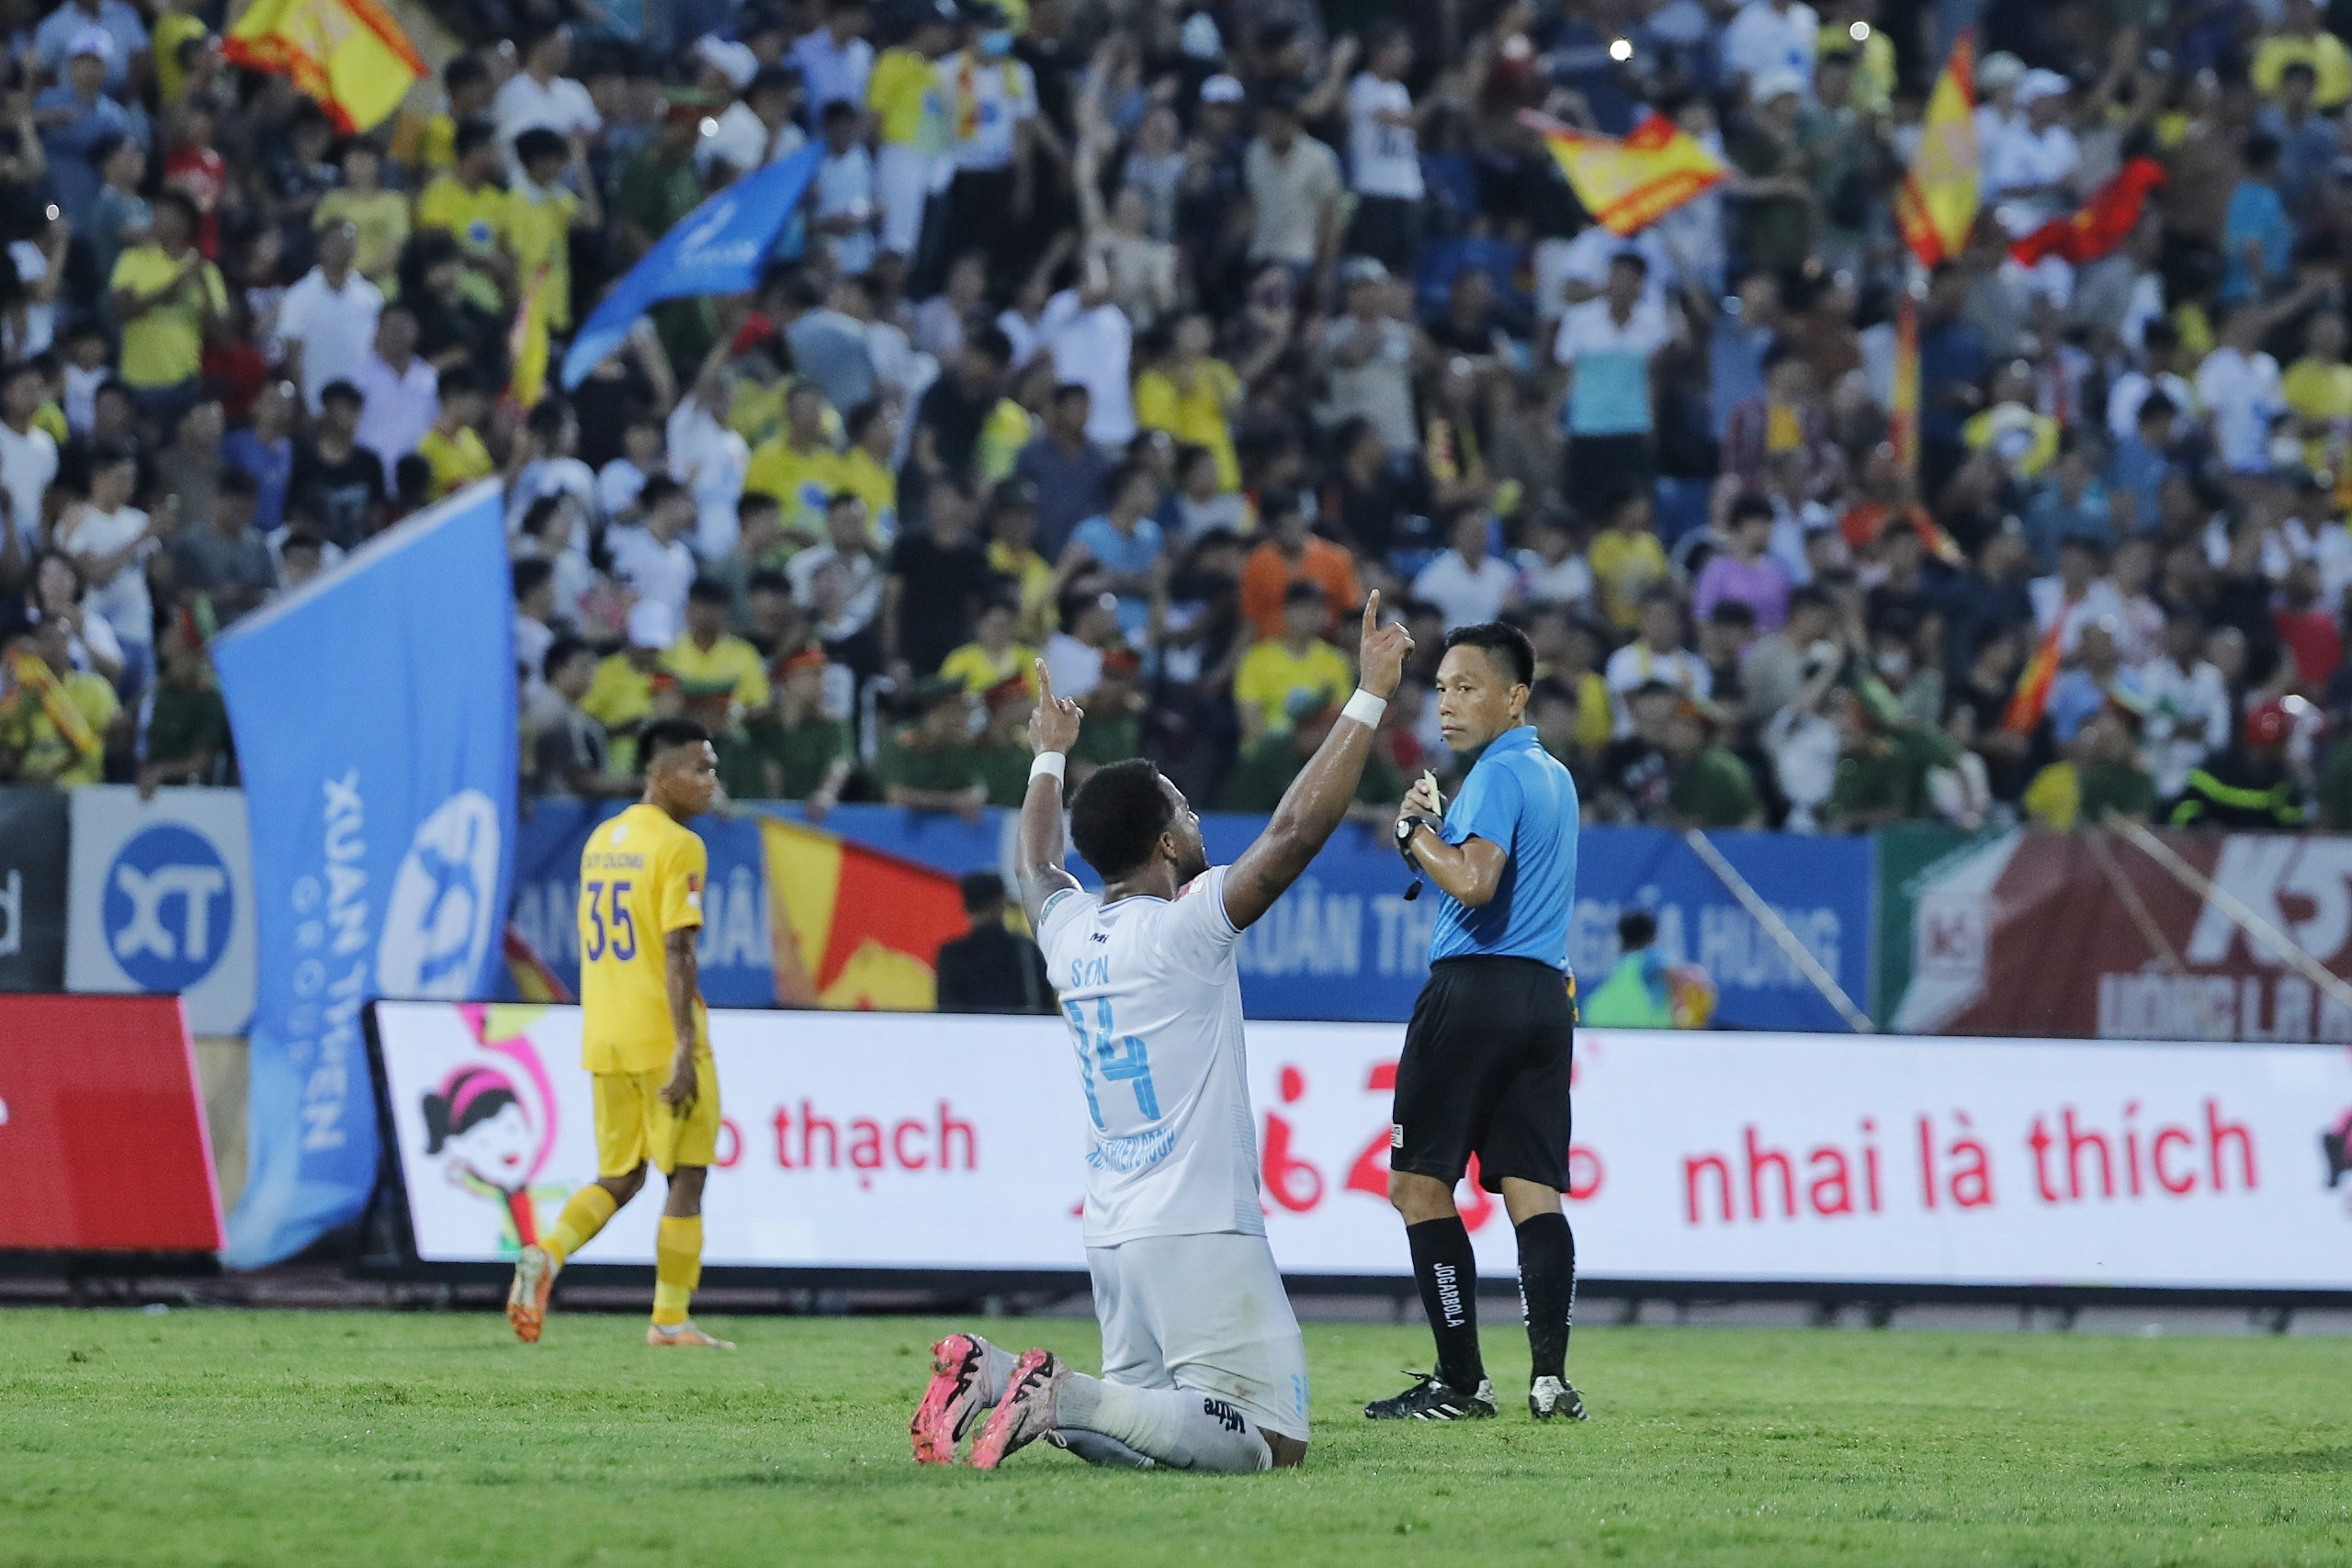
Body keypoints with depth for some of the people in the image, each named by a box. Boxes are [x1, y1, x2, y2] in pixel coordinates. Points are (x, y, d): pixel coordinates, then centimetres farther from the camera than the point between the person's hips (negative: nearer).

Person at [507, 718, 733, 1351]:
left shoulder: (601, 841, 14)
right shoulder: (679, 848, -12)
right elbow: (676, 950, -19)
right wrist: (685, 1047, -20)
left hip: (605, 1039, 7)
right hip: (663, 1038, -7)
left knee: (618, 1177, 14)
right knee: (686, 1178, 4)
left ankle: (547, 1255, -11)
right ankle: (670, 1321, 5)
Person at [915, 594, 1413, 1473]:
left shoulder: (1068, 931, 9)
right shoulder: (1183, 929, -11)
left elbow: (1036, 864, 33)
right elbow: (1297, 830, -17)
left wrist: (1050, 758, 49)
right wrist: (1370, 697, -12)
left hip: (1111, 1232, 8)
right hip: (1198, 1230, -8)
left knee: (1148, 1413, 18)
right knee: (1269, 1441, -9)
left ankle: (994, 1375, -3)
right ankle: (1063, 1396, -23)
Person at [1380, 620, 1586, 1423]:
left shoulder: (1498, 775, -10)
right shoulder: (1555, 776, 19)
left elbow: (1473, 883, -22)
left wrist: (1417, 833, -6)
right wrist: (1436, 825, 16)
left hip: (1473, 991, -9)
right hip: (1545, 996, 9)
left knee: (1419, 1182, -3)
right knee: (1533, 1190, 3)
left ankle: (1461, 1380, -6)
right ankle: (1549, 1373, -7)